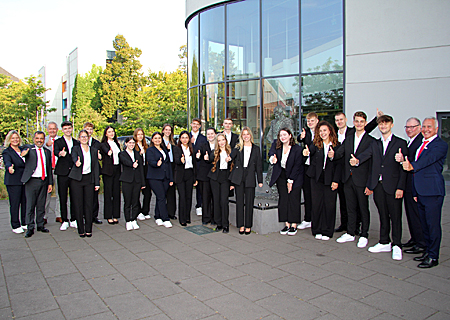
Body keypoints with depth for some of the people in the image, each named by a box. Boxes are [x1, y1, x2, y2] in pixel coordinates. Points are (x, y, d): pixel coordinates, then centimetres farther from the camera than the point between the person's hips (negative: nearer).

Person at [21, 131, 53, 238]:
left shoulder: (47, 152, 12)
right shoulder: (29, 149, 0)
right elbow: (24, 152, -25)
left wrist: (50, 183, 10)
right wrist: (23, 154, -50)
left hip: (44, 181, 4)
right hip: (31, 181, -3)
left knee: (41, 205, 10)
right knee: (30, 205, 1)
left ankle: (40, 225, 22)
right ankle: (30, 228, 9)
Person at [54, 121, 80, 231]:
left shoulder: (76, 143, 14)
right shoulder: (58, 142, 2)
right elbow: (55, 152, -18)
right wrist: (60, 153, -40)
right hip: (62, 173, -3)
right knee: (63, 198, 2)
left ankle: (73, 220, 17)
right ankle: (64, 221, 12)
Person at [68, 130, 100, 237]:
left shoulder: (94, 150, 11)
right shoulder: (75, 149, 4)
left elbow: (96, 167, 9)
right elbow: (74, 158, -19)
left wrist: (97, 182, 3)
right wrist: (77, 162, -44)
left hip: (89, 179, 2)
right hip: (77, 180, -2)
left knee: (89, 204, 2)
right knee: (78, 205, 1)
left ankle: (88, 229, 11)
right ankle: (81, 230, 10)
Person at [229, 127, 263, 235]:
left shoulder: (256, 149, 9)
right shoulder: (238, 148, 10)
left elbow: (258, 165, 7)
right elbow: (231, 158, 0)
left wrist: (260, 180, 5)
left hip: (250, 177, 0)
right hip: (238, 177, 0)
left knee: (249, 202, 2)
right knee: (239, 201, 2)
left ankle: (248, 226, 11)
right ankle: (241, 225, 10)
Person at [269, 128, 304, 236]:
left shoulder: (297, 149, -14)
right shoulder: (276, 144, -3)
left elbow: (297, 166, -11)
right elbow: (271, 152, -21)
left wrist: (291, 180, -11)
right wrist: (272, 158, -45)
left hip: (295, 176, -3)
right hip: (281, 176, 3)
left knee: (294, 199, -6)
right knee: (283, 200, 2)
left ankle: (294, 225, -1)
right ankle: (287, 225, 6)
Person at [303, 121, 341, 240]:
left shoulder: (337, 145, 0)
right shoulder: (316, 144, 3)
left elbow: (339, 164, -1)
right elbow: (311, 150, -19)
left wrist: (336, 180, -6)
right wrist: (307, 152, -43)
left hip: (330, 179, -1)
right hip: (317, 178, 1)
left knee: (329, 205, 1)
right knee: (317, 204, 4)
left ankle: (327, 231, 15)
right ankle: (317, 230, 18)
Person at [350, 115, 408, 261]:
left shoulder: (400, 143, 0)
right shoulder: (375, 144, 14)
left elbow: (403, 167, -4)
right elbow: (366, 154, -4)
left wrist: (400, 187, -11)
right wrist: (357, 160, -27)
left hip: (393, 186, -4)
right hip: (378, 185, 4)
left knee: (395, 216, 1)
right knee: (383, 215, 13)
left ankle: (396, 246, 13)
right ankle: (384, 243, 24)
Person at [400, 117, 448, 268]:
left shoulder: (441, 145, -7)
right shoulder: (421, 144, 19)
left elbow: (429, 159, -25)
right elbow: (413, 162, 21)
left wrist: (412, 166, -38)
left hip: (433, 191, -8)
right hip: (420, 191, 8)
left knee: (433, 224, -3)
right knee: (424, 224, 15)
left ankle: (433, 257, 7)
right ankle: (428, 251, 27)